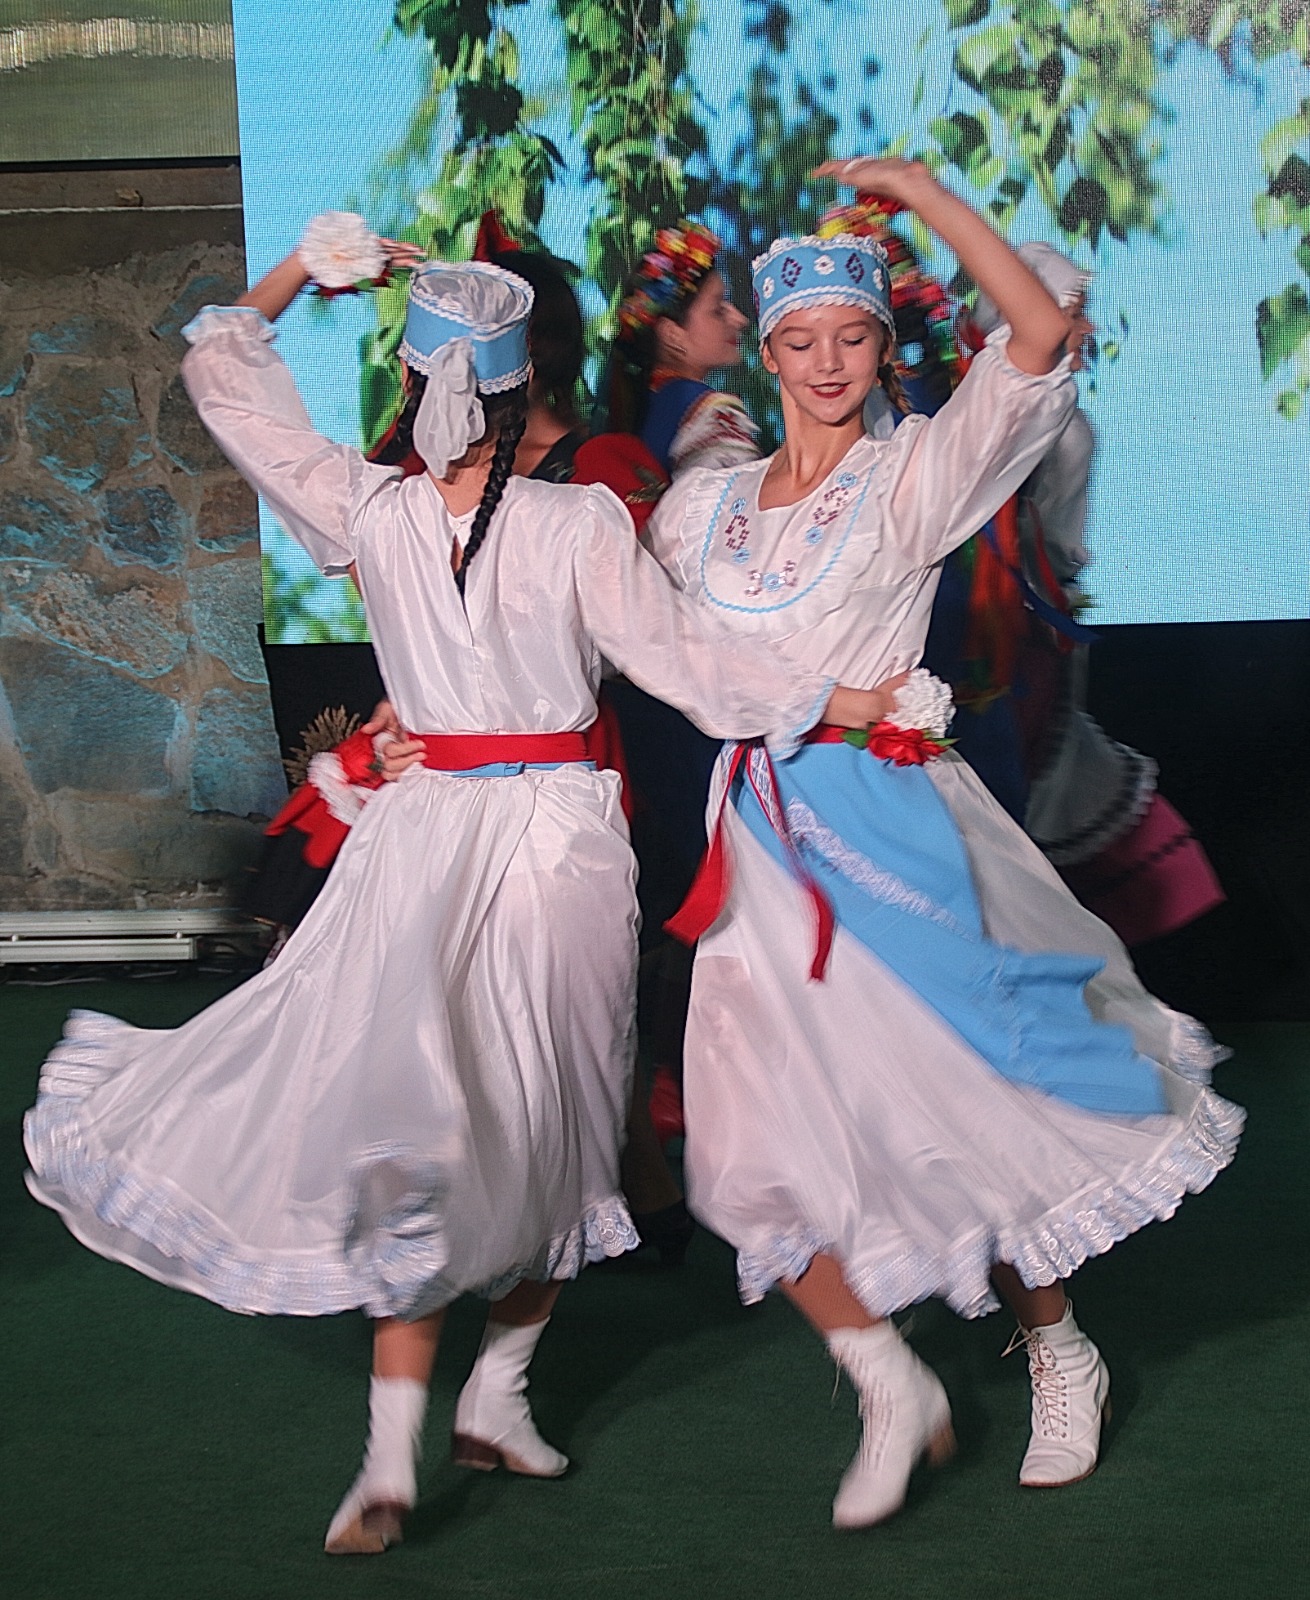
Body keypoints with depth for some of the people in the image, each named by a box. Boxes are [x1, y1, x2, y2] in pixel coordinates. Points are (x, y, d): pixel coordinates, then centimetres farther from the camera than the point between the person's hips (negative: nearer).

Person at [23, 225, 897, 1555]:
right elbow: (680, 660, -6)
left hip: (425, 832, 2)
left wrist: (299, 273, 17)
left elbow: (220, 373, 7)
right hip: (558, 831, -2)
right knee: (549, 1117, 14)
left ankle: (393, 1455, -6)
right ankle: (497, 1392, 22)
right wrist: (835, 700, 4)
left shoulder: (366, 509, -5)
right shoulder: (580, 524, -12)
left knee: (421, 1109, 2)